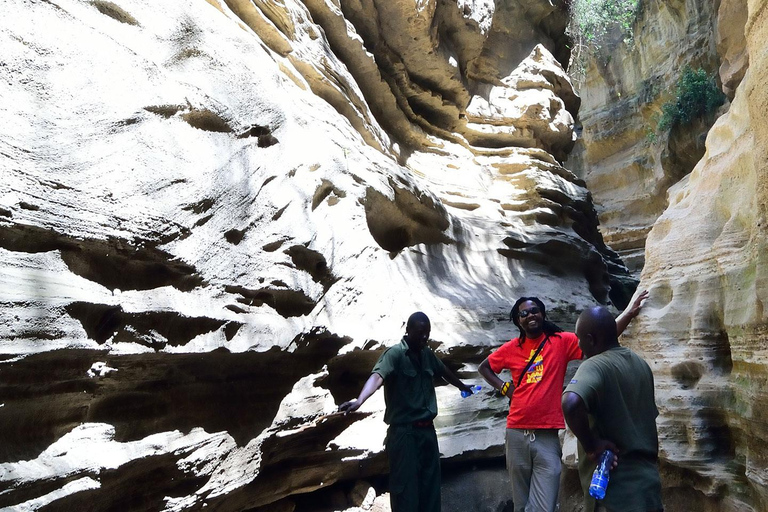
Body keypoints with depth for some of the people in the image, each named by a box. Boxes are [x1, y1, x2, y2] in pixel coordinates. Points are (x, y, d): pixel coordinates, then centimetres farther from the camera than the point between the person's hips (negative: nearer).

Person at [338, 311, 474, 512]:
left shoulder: (428, 355, 10)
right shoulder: (395, 354, -12)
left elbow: (445, 372, 31)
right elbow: (377, 376, -30)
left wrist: (463, 386, 47)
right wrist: (359, 400, -48)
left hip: (427, 430, 7)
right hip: (404, 432, -7)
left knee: (430, 487, 13)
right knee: (405, 488, -5)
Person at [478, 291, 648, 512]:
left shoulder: (561, 341, 0)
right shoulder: (512, 348, 6)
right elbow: (483, 367, 20)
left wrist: (630, 312, -17)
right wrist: (504, 387, 6)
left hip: (547, 436, -2)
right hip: (516, 434, 2)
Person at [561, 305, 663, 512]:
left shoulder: (595, 366, -18)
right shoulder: (640, 363, 9)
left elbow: (571, 404, -38)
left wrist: (591, 446, -24)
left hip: (615, 485, -8)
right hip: (646, 477, 8)